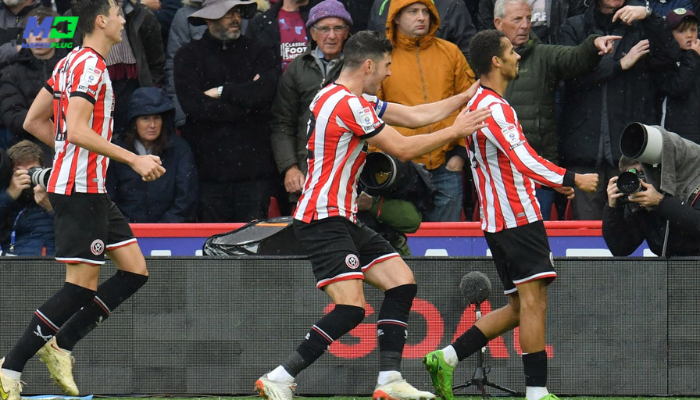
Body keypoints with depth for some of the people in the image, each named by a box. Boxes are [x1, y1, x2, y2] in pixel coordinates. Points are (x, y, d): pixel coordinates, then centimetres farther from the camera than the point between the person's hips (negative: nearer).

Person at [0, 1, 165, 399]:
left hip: (93, 189, 10)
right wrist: (134, 159, -24)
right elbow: (76, 131, -25)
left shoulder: (71, 62, 15)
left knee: (135, 271, 8)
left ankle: (60, 345, 10)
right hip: (80, 189, -10)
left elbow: (33, 121, 19)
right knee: (83, 285, -9)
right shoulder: (89, 66, -15)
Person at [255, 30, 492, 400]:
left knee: (401, 282, 6)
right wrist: (455, 131, -2)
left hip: (342, 221, 11)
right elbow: (402, 149, -12)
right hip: (322, 220, -11)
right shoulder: (345, 103, -16)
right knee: (351, 308, -20)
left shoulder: (353, 102, 16)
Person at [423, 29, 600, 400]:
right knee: (533, 302, -10)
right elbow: (525, 161, -23)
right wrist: (571, 180, -19)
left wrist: (550, 181, 25)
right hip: (517, 216, -10)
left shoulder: (480, 103, 19)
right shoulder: (492, 106, -14)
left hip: (499, 219, 10)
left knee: (520, 307, 11)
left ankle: (445, 358, 8)